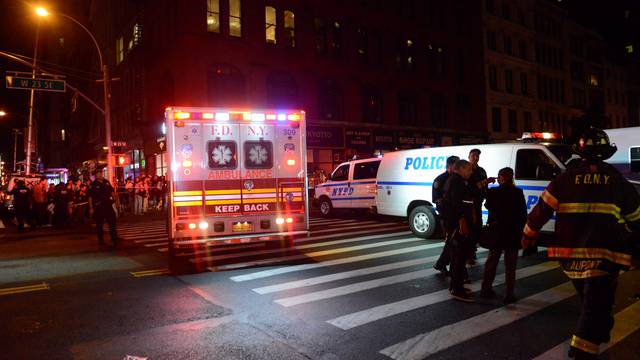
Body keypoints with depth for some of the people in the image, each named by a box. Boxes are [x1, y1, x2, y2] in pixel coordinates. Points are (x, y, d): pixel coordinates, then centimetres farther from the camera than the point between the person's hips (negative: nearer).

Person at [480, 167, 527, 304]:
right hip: (513, 233, -2)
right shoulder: (518, 193, -8)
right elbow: (523, 214, -4)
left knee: (491, 261, 13)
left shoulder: (493, 192, -6)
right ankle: (509, 294, 4)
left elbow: (487, 206, 10)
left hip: (496, 232, 2)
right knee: (510, 264, 4)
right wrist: (520, 229, 4)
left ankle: (486, 288, 18)